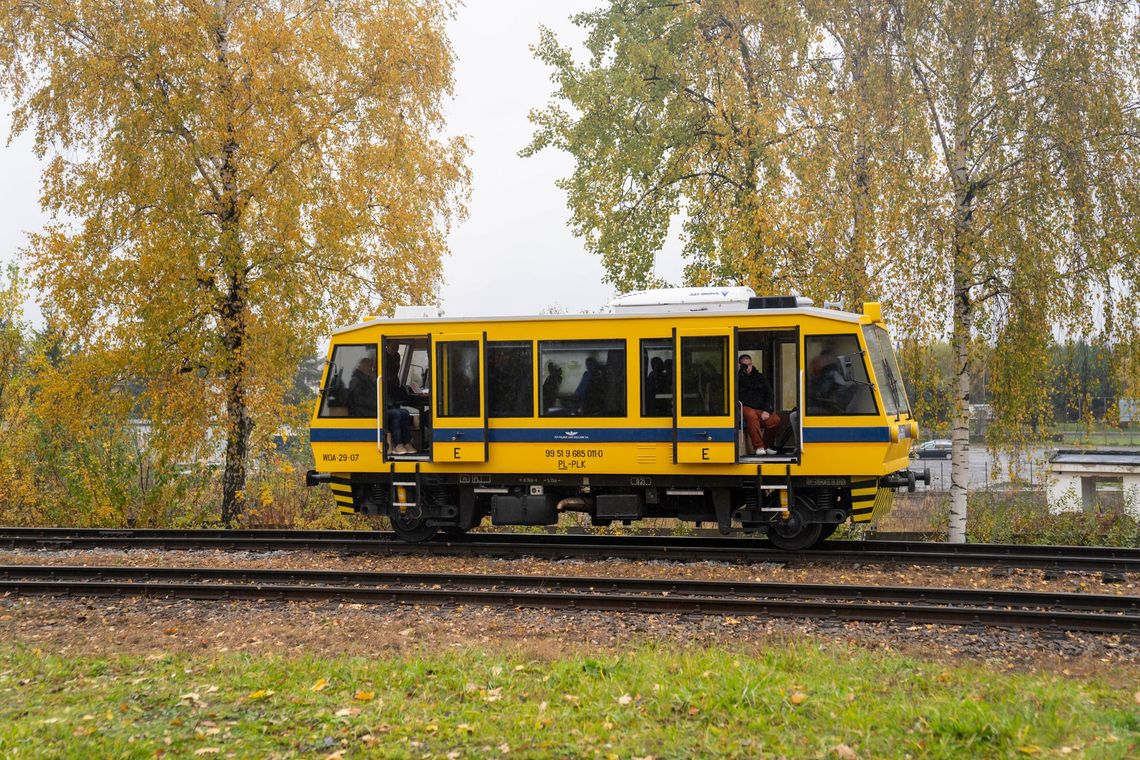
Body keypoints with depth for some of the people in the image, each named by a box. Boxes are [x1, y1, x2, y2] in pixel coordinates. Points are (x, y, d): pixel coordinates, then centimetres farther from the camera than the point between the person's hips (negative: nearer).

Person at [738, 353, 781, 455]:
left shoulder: (759, 377, 19)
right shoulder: (737, 378, 9)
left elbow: (770, 395, 15)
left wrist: (767, 411, -2)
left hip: (761, 409, 4)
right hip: (745, 408, -4)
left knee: (775, 419, -25)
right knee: (751, 416, -40)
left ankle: (766, 446, -3)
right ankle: (759, 446, -33)